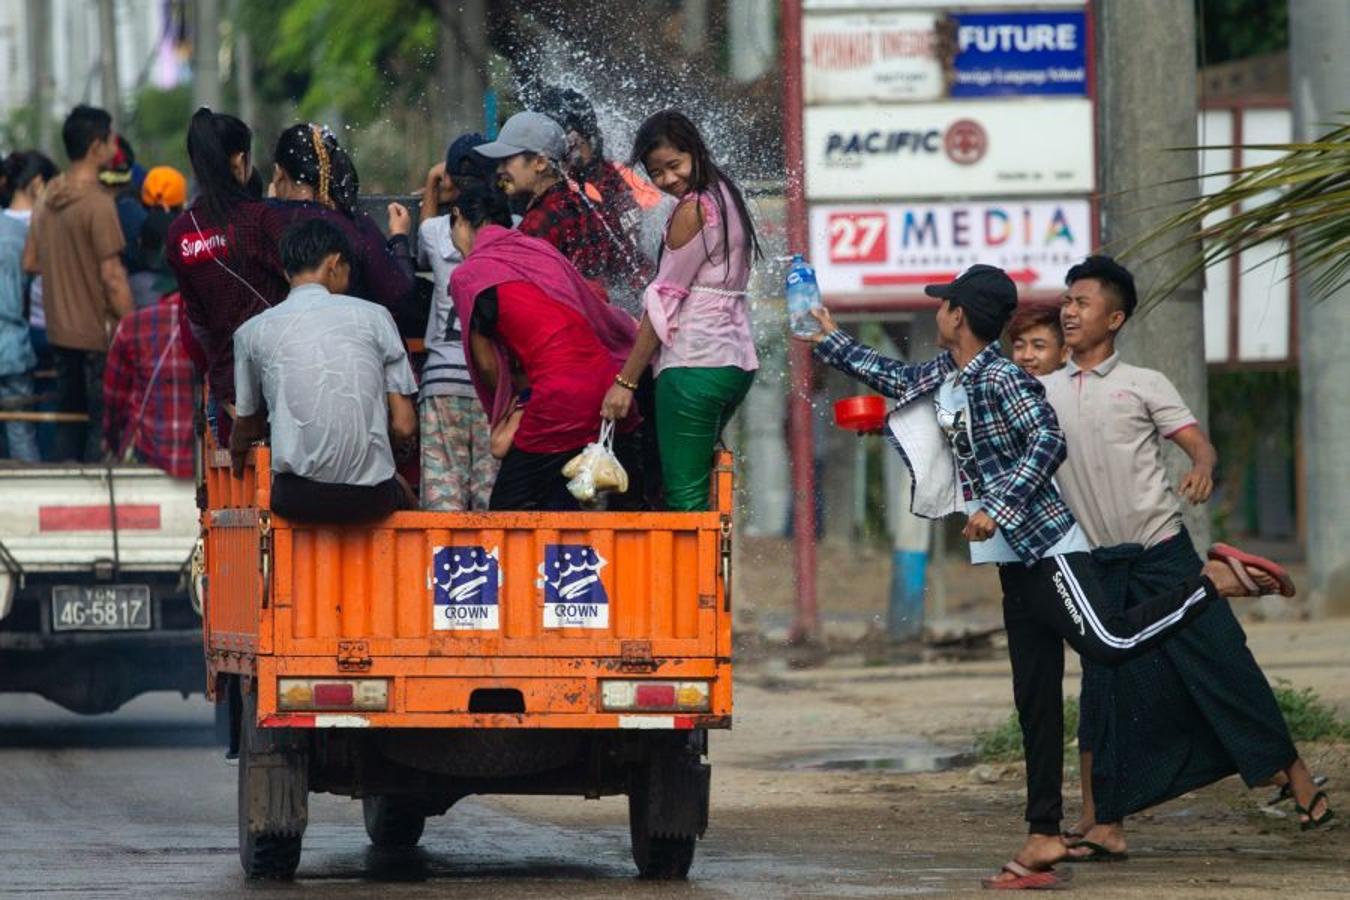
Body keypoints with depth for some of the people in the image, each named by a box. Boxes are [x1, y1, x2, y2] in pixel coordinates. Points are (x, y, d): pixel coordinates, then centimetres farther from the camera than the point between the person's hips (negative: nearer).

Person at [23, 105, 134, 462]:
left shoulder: (48, 197, 7)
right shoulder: (97, 203, -17)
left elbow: (30, 262, 15)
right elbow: (112, 276, -19)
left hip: (60, 334, 8)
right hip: (98, 335, -8)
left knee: (70, 424, 15)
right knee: (104, 428, -2)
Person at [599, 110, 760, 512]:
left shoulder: (693, 210, -10)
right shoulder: (727, 198, 16)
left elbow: (666, 299, -10)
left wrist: (625, 382, -7)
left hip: (693, 362, -10)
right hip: (736, 361, 10)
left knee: (684, 498, -9)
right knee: (696, 488, 15)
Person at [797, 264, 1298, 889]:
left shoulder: (1000, 380, -13)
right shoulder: (941, 376, 14)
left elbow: (1048, 443, -23)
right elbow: (890, 376, 33)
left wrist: (997, 507, -26)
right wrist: (830, 341, 40)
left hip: (1045, 547, -9)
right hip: (1016, 559, 9)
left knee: (1110, 643, -24)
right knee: (1034, 701, 5)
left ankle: (1215, 580, -8)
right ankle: (1043, 840, 4)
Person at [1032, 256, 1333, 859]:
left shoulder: (1144, 385, 1)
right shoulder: (1041, 393, 11)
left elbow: (1198, 443, -5)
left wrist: (1203, 469, -27)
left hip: (1162, 551, -3)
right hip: (1099, 565, 3)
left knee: (1219, 659, -5)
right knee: (1102, 692, 1)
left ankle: (1294, 774, 6)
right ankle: (1101, 826, 3)